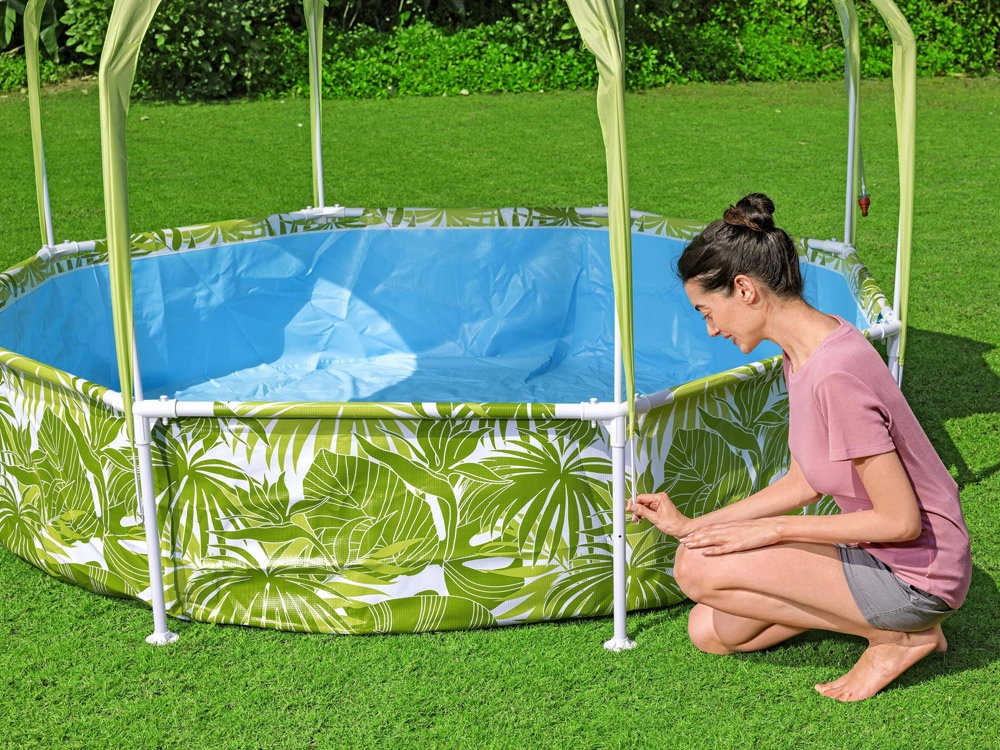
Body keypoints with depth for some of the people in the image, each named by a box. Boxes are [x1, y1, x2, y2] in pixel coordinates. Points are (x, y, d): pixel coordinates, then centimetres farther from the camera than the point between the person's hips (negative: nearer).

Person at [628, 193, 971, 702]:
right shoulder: (803, 350, 2)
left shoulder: (835, 375, -29)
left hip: (916, 574, -9)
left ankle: (900, 634, -3)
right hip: (877, 548, 9)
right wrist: (691, 525, 10)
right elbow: (805, 481, 10)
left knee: (697, 569, -15)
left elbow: (901, 521, -25)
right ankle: (891, 617, 11)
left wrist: (772, 529, -17)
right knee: (710, 632, 6)